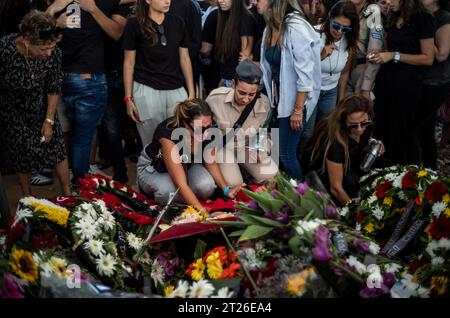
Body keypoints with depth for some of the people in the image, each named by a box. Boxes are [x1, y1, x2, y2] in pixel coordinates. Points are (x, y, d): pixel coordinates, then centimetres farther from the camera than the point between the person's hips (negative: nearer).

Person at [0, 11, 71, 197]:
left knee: (56, 146, 2)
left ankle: (67, 194, 19)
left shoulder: (53, 53, -26)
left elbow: (54, 88, -10)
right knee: (20, 153, 6)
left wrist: (49, 120, -7)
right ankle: (28, 199, 25)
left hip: (41, 107, 2)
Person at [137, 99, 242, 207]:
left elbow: (210, 162, -4)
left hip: (186, 165, 4)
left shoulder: (208, 131, -24)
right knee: (168, 192, -37)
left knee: (206, 186, -27)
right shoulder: (168, 134, -39)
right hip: (153, 167, -4)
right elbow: (181, 185, -41)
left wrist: (226, 189, -18)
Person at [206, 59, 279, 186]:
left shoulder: (264, 104, -17)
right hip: (223, 146, -3)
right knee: (233, 184, -23)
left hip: (248, 148, 3)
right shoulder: (216, 98, -26)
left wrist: (261, 149, -1)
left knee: (271, 175, -18)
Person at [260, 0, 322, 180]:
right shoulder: (270, 27, 3)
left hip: (294, 102, -8)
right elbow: (269, 66, 8)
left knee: (286, 154, -1)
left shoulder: (296, 28, -21)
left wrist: (297, 110, -20)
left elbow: (305, 74, -22)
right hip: (277, 99, 8)